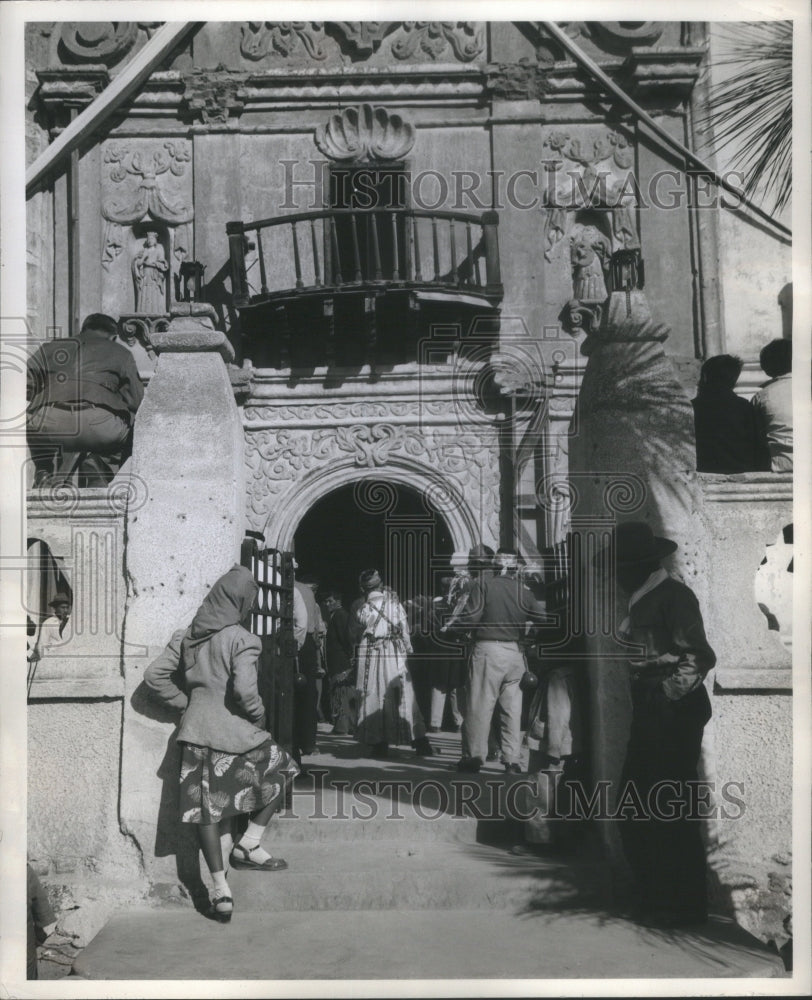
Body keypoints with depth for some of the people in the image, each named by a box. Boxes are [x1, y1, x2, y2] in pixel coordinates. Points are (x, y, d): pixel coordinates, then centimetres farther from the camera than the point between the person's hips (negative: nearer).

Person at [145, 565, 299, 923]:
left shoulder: (187, 637, 7)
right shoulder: (241, 640, -11)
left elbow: (154, 675, 6)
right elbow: (244, 690, -21)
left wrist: (184, 702, 13)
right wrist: (259, 715, -2)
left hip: (195, 731, 5)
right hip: (234, 732, -5)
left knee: (206, 808, 9)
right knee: (280, 773, 19)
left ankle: (220, 891, 11)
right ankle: (248, 845, 15)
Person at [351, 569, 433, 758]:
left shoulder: (359, 606, -1)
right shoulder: (394, 601, 2)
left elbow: (354, 633, 6)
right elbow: (405, 630, 4)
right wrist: (407, 649, 15)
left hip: (370, 655, -1)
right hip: (394, 654, 1)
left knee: (373, 697, 5)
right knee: (403, 696, 3)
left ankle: (379, 743, 4)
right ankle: (420, 741, 2)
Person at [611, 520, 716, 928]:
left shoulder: (675, 596, -13)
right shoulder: (641, 601, 14)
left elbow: (699, 656, -19)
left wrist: (670, 697, -17)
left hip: (674, 715, -9)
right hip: (649, 715, 10)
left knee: (670, 811, -1)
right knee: (635, 808, 14)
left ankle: (684, 906, 14)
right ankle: (654, 898, 28)